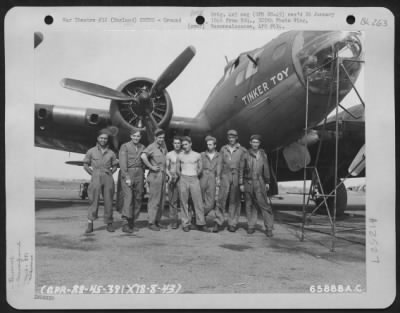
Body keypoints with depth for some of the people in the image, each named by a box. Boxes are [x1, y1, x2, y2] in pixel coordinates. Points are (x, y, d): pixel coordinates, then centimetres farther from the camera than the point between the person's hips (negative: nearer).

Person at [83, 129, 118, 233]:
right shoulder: (91, 151, 5)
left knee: (108, 201, 3)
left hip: (108, 178, 2)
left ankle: (109, 224, 11)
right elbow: (85, 165, 10)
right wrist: (92, 173, 0)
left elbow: (115, 166, 19)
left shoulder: (111, 153, 9)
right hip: (96, 177, -2)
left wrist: (110, 172, 3)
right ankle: (90, 224, -6)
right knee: (94, 200, -7)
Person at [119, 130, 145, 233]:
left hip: (139, 174, 5)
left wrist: (143, 177, 11)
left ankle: (131, 223, 11)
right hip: (127, 174, -5)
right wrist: (127, 177, -17)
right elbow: (122, 163, -9)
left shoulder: (142, 147, 14)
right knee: (128, 197, -15)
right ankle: (128, 222, -22)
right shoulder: (125, 146, -1)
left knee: (138, 199, 4)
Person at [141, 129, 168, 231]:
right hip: (155, 176, -8)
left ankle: (157, 221, 19)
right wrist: (151, 167, -21)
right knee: (154, 200, -6)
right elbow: (143, 156, -28)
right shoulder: (151, 147, -10)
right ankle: (151, 223, 0)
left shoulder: (163, 146, 13)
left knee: (161, 201, 11)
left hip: (163, 175, 8)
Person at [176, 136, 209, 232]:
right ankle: (186, 224, 6)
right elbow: (177, 169, 13)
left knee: (198, 202, -5)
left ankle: (200, 223, 1)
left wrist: (194, 176, 12)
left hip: (194, 180, 0)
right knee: (184, 203, 0)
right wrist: (182, 177, 7)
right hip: (183, 180, 0)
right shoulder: (180, 156, 7)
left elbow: (200, 168, 15)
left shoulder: (197, 155, 6)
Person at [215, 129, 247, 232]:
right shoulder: (223, 149, 12)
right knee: (221, 198, -7)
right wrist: (218, 177, 1)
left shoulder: (242, 150, 8)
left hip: (237, 176, -1)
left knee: (235, 200, 1)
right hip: (225, 175, 1)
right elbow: (220, 164, 9)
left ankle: (232, 223, 7)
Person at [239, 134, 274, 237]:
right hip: (248, 182, 1)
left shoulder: (263, 154, 7)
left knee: (264, 204, -6)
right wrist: (241, 183, 2)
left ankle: (269, 228, -1)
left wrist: (267, 182, 8)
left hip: (259, 183, 0)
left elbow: (266, 169, 11)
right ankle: (251, 226, 17)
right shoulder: (246, 155, 4)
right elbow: (241, 170, 5)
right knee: (250, 205, 6)